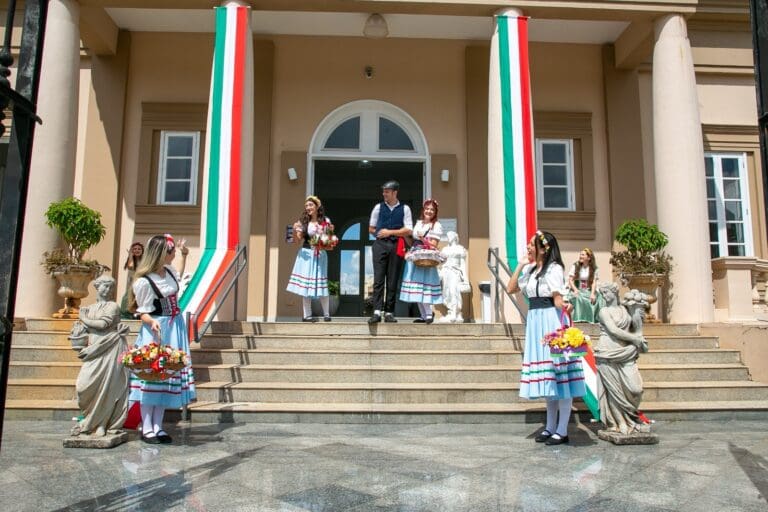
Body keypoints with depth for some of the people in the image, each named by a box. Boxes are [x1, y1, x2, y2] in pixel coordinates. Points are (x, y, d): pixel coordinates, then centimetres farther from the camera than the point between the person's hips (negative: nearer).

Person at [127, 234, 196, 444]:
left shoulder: (169, 272, 5)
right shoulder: (144, 281, -16)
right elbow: (143, 313, -12)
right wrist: (153, 323, -33)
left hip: (174, 329, 8)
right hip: (155, 331, -8)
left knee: (168, 376, 8)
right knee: (151, 378, -3)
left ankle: (158, 426, 15)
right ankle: (146, 428, 9)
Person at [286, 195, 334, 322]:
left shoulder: (325, 221, 5)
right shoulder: (303, 222, 2)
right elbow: (297, 241, 2)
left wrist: (331, 231, -5)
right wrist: (295, 230, -16)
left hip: (320, 255, 1)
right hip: (307, 255, -1)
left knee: (322, 284, 0)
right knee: (306, 284, -1)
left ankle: (326, 314, 11)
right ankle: (307, 315, 6)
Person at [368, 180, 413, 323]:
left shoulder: (405, 209, 6)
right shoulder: (378, 207, 10)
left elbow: (408, 231, 0)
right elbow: (371, 229, 15)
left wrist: (390, 232, -6)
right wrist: (381, 233, -1)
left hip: (396, 246, 0)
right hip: (380, 245, 0)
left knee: (393, 281, 3)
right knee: (378, 279, -8)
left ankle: (389, 313, 7)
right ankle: (377, 312, -12)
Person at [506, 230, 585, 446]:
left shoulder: (554, 269, -10)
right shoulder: (529, 269, 14)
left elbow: (558, 299, -16)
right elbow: (510, 289, 12)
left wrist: (565, 307, -35)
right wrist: (520, 265, 8)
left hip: (551, 321, -8)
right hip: (535, 322, 8)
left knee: (559, 375, -3)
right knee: (547, 376, 13)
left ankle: (562, 431, 3)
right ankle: (550, 427, 22)